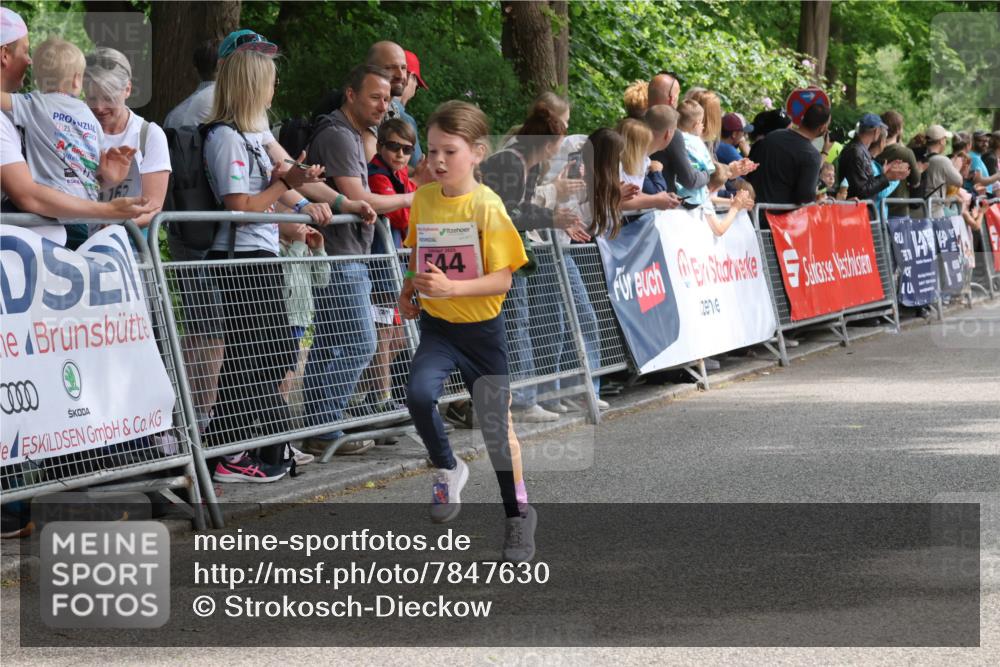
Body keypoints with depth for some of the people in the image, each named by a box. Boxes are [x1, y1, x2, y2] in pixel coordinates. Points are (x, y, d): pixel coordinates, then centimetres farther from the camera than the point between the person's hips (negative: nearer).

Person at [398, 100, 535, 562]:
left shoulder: (487, 207, -17)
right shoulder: (423, 198, -2)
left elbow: (503, 279, -20)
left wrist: (452, 288, -33)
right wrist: (408, 290, 1)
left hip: (482, 328, -3)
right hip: (436, 324, 3)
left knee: (497, 424, 5)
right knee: (419, 394, -24)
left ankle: (518, 513, 25)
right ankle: (447, 469, 4)